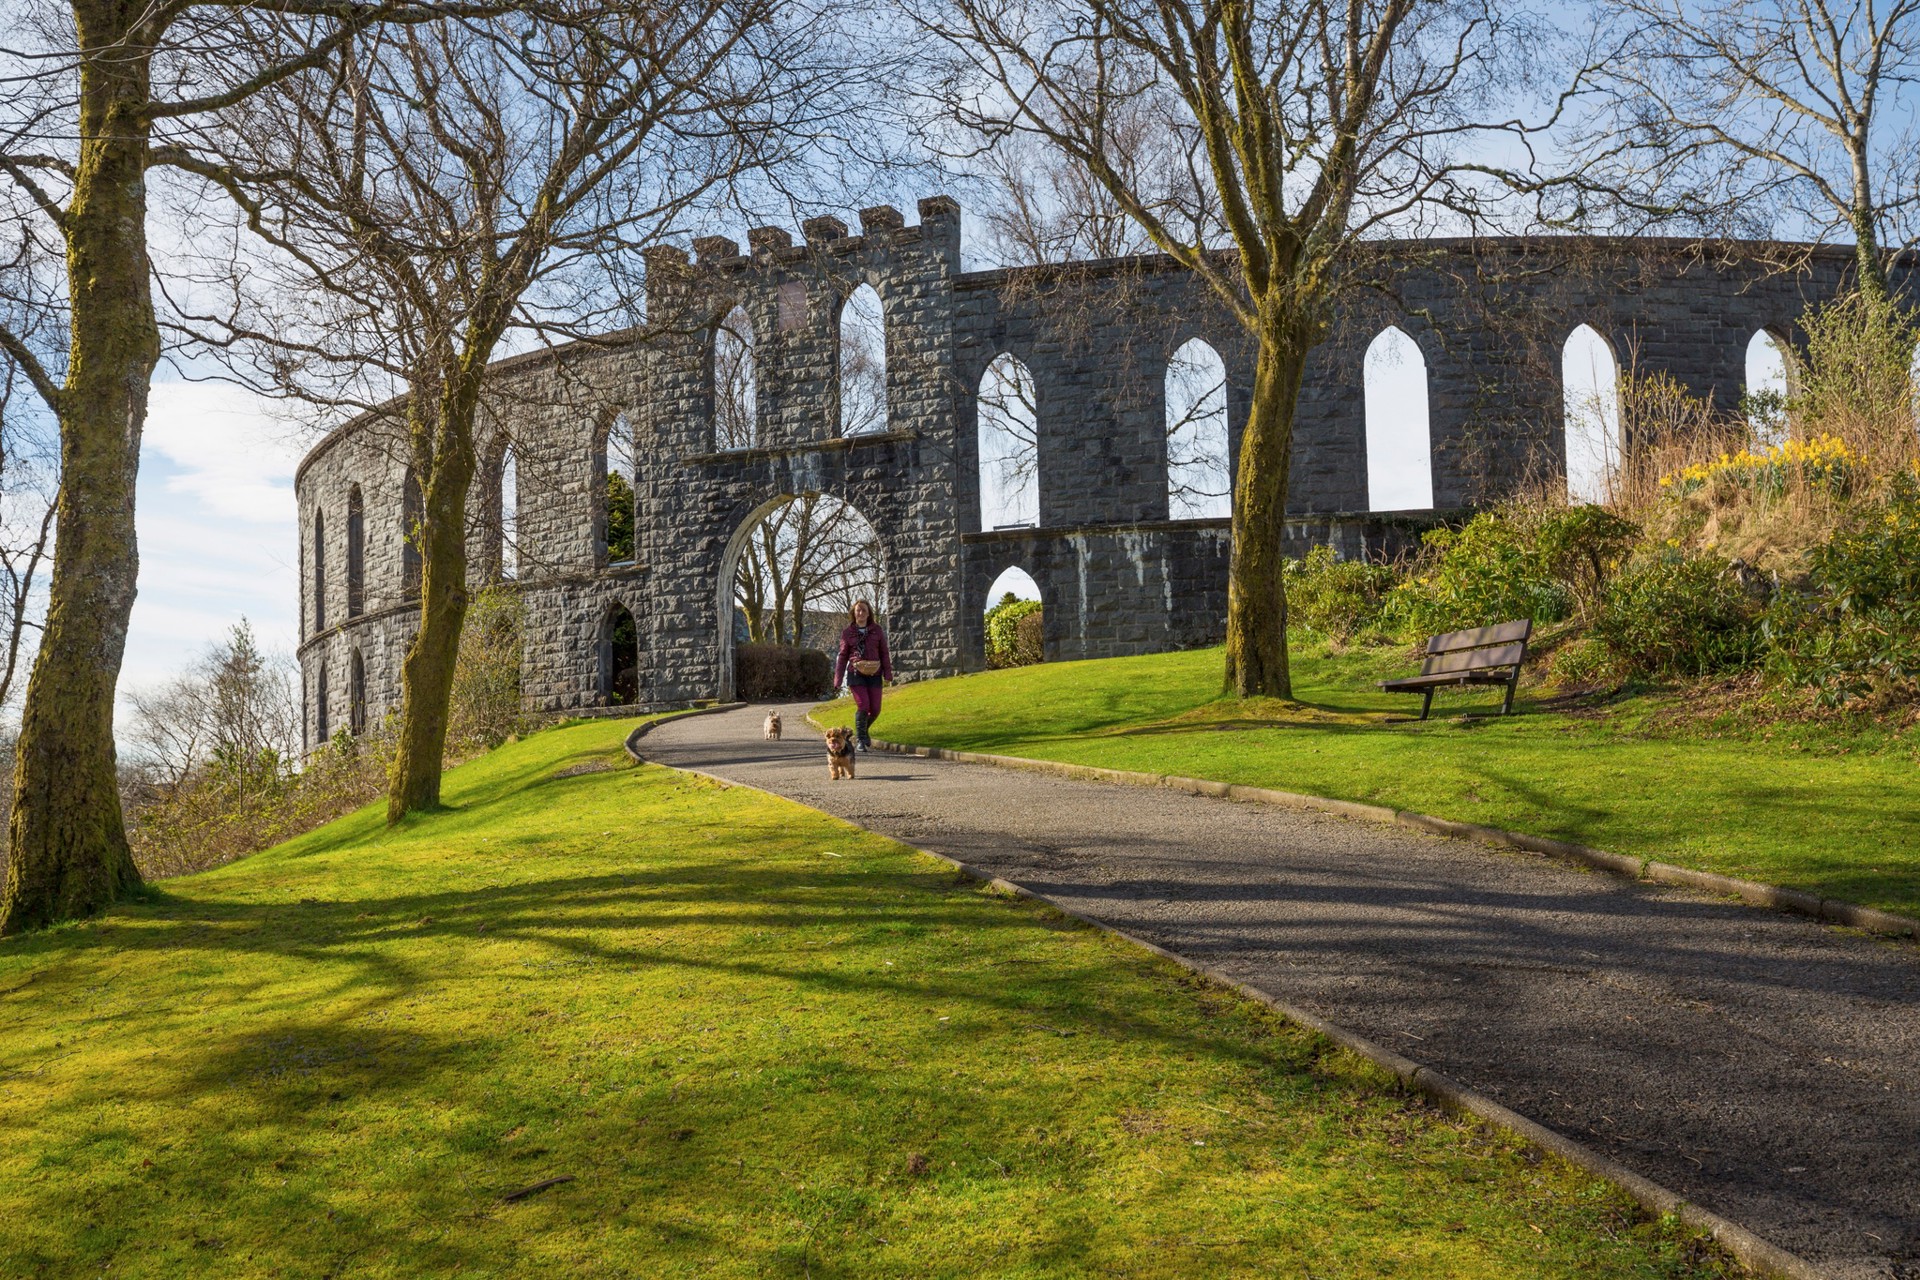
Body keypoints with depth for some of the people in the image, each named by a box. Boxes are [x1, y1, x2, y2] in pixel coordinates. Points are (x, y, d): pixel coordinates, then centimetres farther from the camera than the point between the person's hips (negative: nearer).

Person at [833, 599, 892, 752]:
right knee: (863, 706, -14)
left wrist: (888, 674, -1)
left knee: (875, 709, 1)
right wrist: (838, 679, 4)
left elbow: (884, 653, 7)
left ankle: (864, 730, 32)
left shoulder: (877, 630, 6)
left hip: (874, 675, 2)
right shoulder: (847, 633, 4)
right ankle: (860, 741, 0)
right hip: (856, 674, -2)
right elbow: (843, 657, 8)